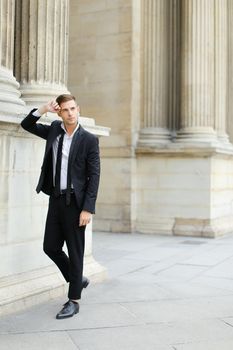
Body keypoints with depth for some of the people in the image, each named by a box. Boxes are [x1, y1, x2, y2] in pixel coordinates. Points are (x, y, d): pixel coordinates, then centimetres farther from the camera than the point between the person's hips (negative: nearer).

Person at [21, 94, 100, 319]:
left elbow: (94, 176, -9)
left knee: (75, 251, 2)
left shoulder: (89, 140, -7)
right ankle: (77, 280, 33)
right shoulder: (54, 130, 8)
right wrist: (43, 109, -2)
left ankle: (73, 301, 14)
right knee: (50, 247, 10)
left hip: (75, 201, -5)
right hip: (55, 199, 6)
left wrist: (88, 209, -16)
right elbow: (26, 125, 16)